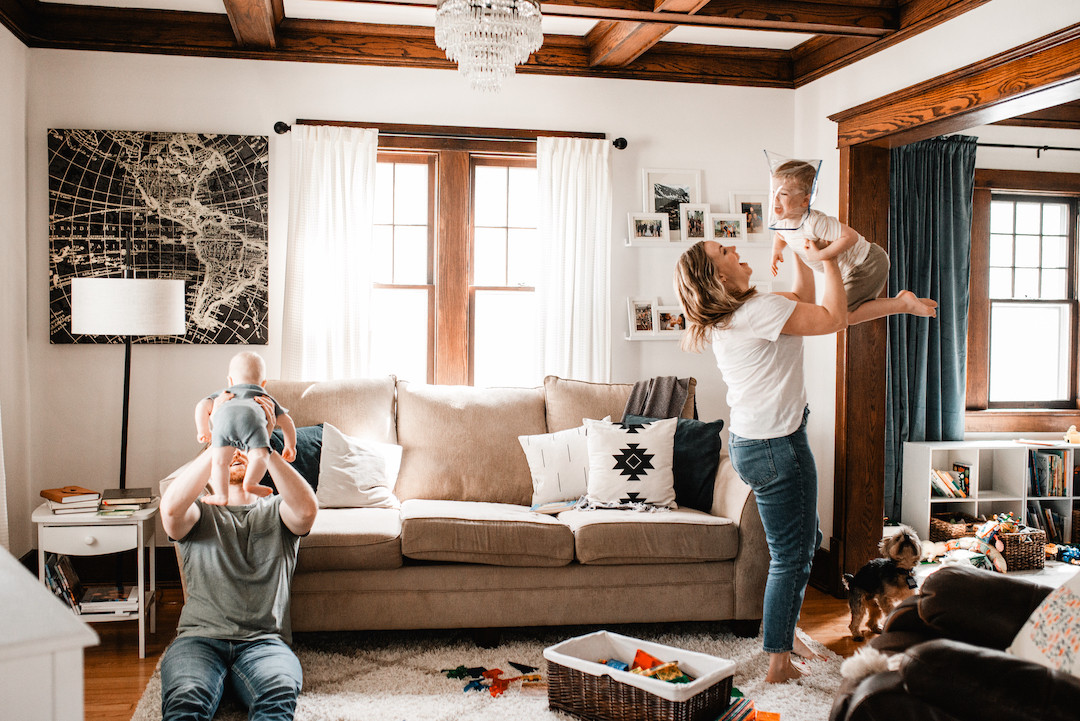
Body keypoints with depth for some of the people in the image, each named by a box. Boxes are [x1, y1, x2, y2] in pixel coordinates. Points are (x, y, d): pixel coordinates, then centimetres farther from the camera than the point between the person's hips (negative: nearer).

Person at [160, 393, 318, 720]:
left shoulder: (276, 511, 19)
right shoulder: (200, 513, 19)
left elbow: (307, 509, -8)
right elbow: (171, 508, -9)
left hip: (264, 641, 0)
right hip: (200, 638, 0)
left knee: (280, 694, -36)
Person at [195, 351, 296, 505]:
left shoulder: (223, 393, 44)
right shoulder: (265, 398, 44)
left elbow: (202, 406, 27)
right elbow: (286, 420, 40)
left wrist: (203, 431, 37)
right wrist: (290, 446, 50)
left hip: (225, 417, 1)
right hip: (251, 418, -1)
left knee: (220, 460, -3)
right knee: (259, 455, -11)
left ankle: (221, 495, -14)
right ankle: (250, 482, -33)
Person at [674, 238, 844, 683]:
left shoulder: (732, 314, 10)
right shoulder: (757, 309, -20)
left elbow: (803, 297, 22)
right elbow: (833, 319, -17)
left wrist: (802, 255, 16)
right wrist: (828, 259, -7)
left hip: (752, 440, 10)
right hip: (774, 446, -10)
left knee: (805, 540, 24)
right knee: (791, 556, 1)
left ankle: (781, 629, 38)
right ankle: (779, 664, 12)